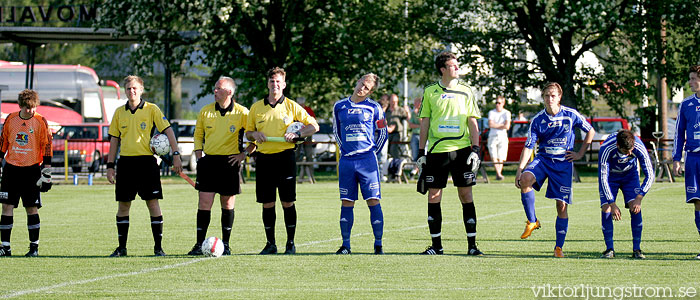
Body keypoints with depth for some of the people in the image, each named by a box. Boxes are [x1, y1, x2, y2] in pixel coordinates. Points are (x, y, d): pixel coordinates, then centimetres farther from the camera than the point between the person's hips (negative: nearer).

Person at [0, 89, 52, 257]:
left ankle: (34, 246, 10)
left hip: (32, 169, -3)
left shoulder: (40, 121, -3)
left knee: (32, 208, 0)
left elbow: (47, 147, -2)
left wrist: (46, 172, -6)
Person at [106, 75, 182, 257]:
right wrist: (110, 165, 10)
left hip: (146, 161, -3)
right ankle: (121, 247, 12)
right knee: (123, 204, 5)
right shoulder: (119, 112, 10)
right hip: (125, 162, 3)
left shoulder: (151, 109, 1)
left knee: (153, 203, -4)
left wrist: (176, 155, -12)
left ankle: (158, 247, 1)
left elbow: (168, 131, -2)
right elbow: (114, 140, 15)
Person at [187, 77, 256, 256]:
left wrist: (244, 153, -4)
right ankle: (200, 244, -1)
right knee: (204, 203, -5)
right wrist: (198, 154, 7)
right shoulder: (206, 111, 6)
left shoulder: (242, 113, -3)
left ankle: (225, 244, 14)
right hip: (209, 161, 2)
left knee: (228, 205, 4)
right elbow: (198, 134, 19)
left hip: (230, 162, -2)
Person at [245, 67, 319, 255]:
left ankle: (290, 243, 6)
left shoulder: (291, 106, 3)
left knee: (288, 202, -2)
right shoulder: (256, 107, 10)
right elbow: (248, 133, 18)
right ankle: (270, 244, 11)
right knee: (267, 203, 2)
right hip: (264, 158, 2)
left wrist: (297, 134, -10)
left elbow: (314, 126, 5)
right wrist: (255, 135, -5)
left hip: (285, 156, -2)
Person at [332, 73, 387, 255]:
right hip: (346, 161, 2)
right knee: (347, 202, 3)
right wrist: (343, 150, 13)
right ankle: (345, 245, 9)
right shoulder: (339, 107, 9)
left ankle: (378, 244, 1)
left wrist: (374, 151, 5)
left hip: (367, 160, -2)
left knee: (373, 201, -5)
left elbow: (383, 132, 11)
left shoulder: (373, 108, 2)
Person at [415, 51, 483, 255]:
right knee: (433, 197, 0)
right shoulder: (430, 92, 6)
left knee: (466, 195, -2)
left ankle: (472, 245, 2)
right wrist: (421, 152, 5)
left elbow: (472, 122, 6)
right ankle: (436, 245, 9)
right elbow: (425, 122, 9)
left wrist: (475, 150, -4)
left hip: (461, 149, 0)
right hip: (437, 150, 0)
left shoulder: (465, 92, 6)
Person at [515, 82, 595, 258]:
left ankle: (559, 247, 11)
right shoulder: (537, 120, -1)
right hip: (543, 159, 1)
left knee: (562, 205, -3)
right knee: (525, 180, -31)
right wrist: (520, 169, -13)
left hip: (564, 163, -1)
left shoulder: (571, 115, -3)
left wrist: (580, 153, 6)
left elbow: (590, 131, 11)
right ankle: (532, 221, -16)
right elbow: (529, 146, -3)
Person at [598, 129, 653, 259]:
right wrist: (612, 204, -35)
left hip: (630, 175, 1)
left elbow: (650, 175, -23)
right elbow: (603, 179, -31)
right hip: (610, 176, -1)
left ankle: (636, 249, -9)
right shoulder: (606, 149, -36)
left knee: (636, 208, -16)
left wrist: (639, 198, -32)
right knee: (606, 208, -16)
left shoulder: (639, 147, -32)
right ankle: (609, 249, -6)